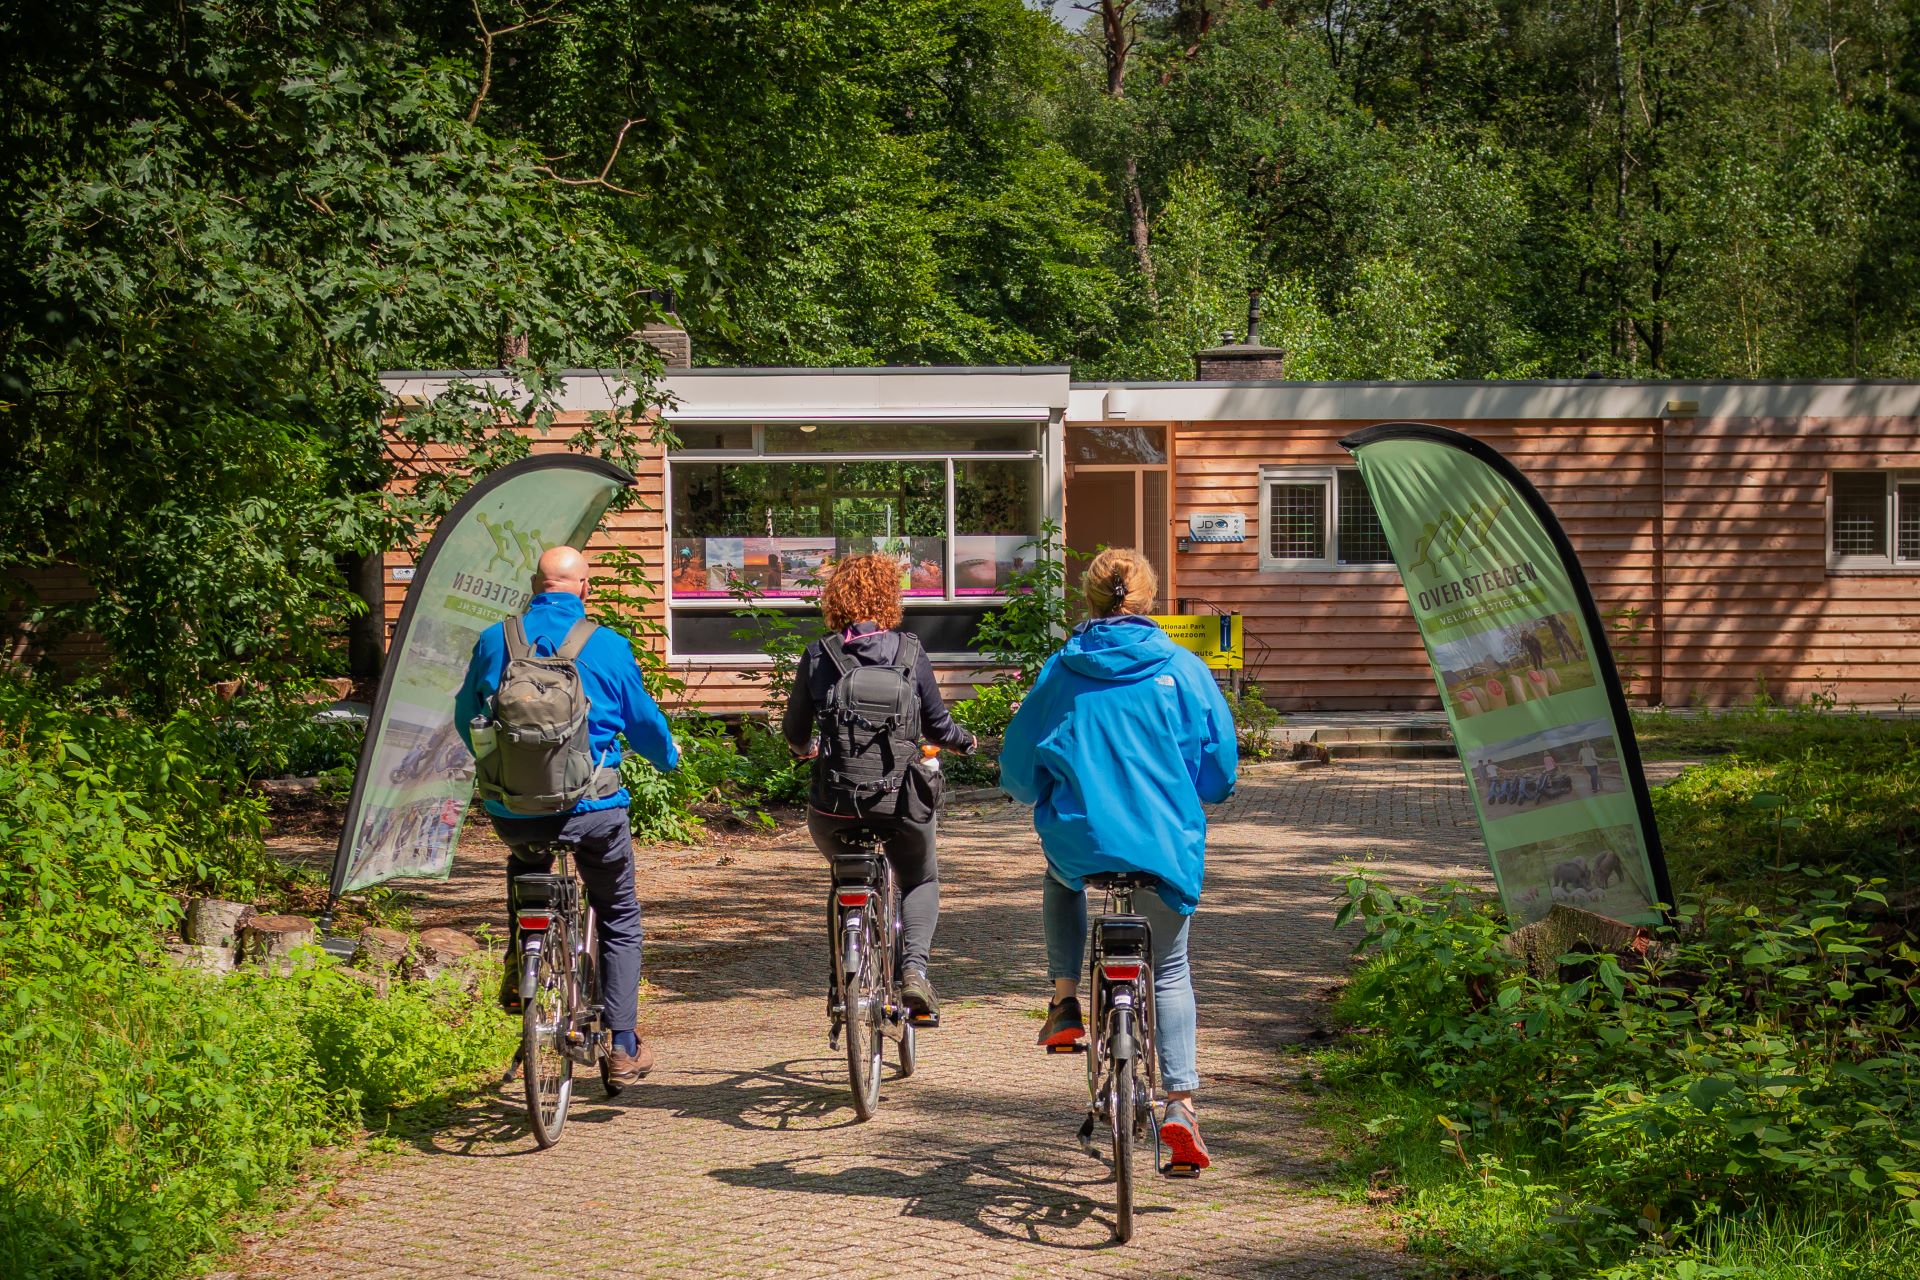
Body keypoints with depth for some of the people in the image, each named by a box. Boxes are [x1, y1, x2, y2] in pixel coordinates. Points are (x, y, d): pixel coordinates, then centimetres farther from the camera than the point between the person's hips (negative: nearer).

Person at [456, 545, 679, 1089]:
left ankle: (519, 962, 21)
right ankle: (623, 1047, 16)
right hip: (591, 808, -2)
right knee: (620, 917, 18)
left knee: (525, 862, 38)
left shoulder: (494, 640, 0)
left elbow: (464, 716, 14)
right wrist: (669, 756, 29)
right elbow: (643, 721, 6)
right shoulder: (608, 646, -5)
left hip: (511, 811, 2)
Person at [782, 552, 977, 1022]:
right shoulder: (910, 652, -1)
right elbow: (937, 724, 5)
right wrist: (966, 741, 28)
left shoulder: (817, 656, 0)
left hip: (835, 802, 1)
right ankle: (914, 966, 0)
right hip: (902, 799, 0)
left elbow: (794, 731, 9)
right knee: (922, 881, 24)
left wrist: (805, 748, 33)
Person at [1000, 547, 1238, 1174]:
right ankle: (1181, 1104, 4)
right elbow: (1220, 767, 4)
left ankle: (1065, 1003, 21)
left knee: (1061, 877, 37)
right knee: (1169, 969, 19)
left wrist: (1039, 794, 30)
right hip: (1166, 846, 0)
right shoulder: (1182, 669, 0)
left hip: (1081, 844, 0)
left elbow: (1018, 768, 7)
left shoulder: (1062, 671, 2)